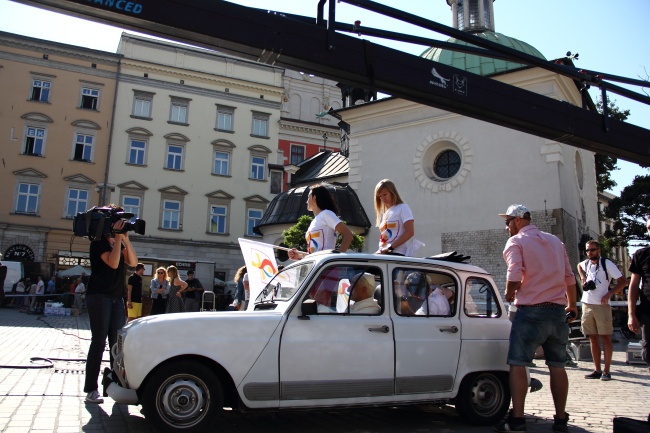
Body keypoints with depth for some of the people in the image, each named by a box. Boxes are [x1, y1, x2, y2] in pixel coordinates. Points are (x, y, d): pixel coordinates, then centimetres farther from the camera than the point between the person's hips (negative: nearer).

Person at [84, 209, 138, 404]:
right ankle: (91, 389, -1)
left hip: (117, 297, 7)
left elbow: (133, 262, 1)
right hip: (99, 296, -7)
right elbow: (113, 263, -20)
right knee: (99, 342, -6)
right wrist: (118, 238, -15)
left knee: (117, 342, 5)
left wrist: (125, 239, -6)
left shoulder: (119, 244, 15)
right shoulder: (99, 242, -5)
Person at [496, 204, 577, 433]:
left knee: (517, 364, -2)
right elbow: (570, 277, 16)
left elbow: (514, 276, -18)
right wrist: (572, 305, 29)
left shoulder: (516, 241, -4)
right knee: (557, 366, 11)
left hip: (531, 311, -6)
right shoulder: (554, 240, 15)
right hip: (558, 311, 6)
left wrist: (509, 294, 1)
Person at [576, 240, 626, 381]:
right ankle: (597, 370, 15)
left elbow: (622, 281, -8)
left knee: (605, 337, 0)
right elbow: (579, 266, 34)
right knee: (593, 338, 8)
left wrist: (609, 294, -16)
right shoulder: (585, 264, 9)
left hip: (602, 305, -5)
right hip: (587, 305, 5)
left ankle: (606, 371, 4)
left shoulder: (607, 264, -7)